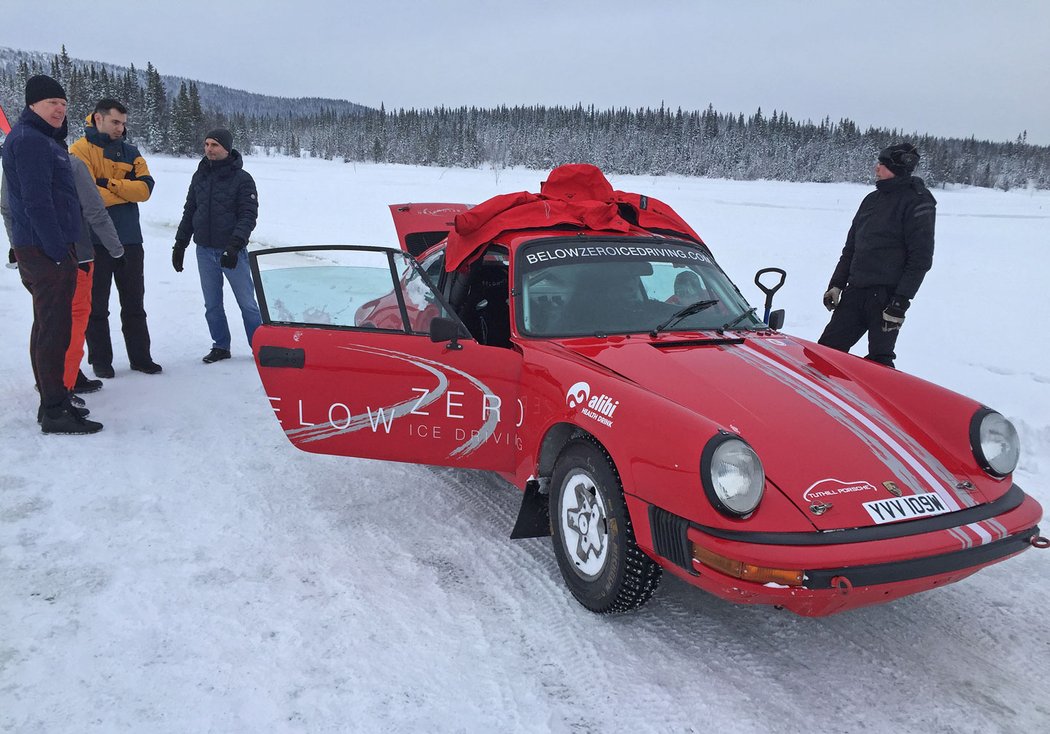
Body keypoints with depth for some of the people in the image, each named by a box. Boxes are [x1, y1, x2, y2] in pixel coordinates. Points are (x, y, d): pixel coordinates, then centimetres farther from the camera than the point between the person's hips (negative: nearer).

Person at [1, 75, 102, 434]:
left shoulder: (45, 139, 20)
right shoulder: (29, 140, -12)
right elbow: (36, 201, -20)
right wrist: (58, 251, -22)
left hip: (41, 249, 11)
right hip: (45, 251, -11)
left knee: (48, 326, 14)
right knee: (55, 329, -9)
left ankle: (52, 402, 23)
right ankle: (55, 411, -5)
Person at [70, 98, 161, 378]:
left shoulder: (130, 152, 11)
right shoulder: (80, 150, -4)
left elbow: (145, 188, -4)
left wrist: (109, 184, -15)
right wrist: (127, 192, -8)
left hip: (130, 239, 4)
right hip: (95, 241, -4)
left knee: (134, 304, 10)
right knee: (96, 305, 6)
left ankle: (140, 356, 18)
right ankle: (100, 360, 16)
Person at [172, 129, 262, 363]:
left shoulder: (242, 179, -6)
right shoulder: (199, 176, 10)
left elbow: (248, 216, -12)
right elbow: (189, 212, 16)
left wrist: (234, 246, -22)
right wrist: (180, 244, 14)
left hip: (232, 252, -5)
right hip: (204, 251, 5)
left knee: (247, 303, -1)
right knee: (212, 305, 9)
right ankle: (220, 346, 21)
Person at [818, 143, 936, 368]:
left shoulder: (918, 202, -7)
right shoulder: (872, 199, 15)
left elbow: (921, 258, -12)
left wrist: (901, 302, -17)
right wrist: (836, 284, 14)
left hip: (887, 296, -7)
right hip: (855, 291, 7)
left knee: (878, 361, -7)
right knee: (828, 347, 5)